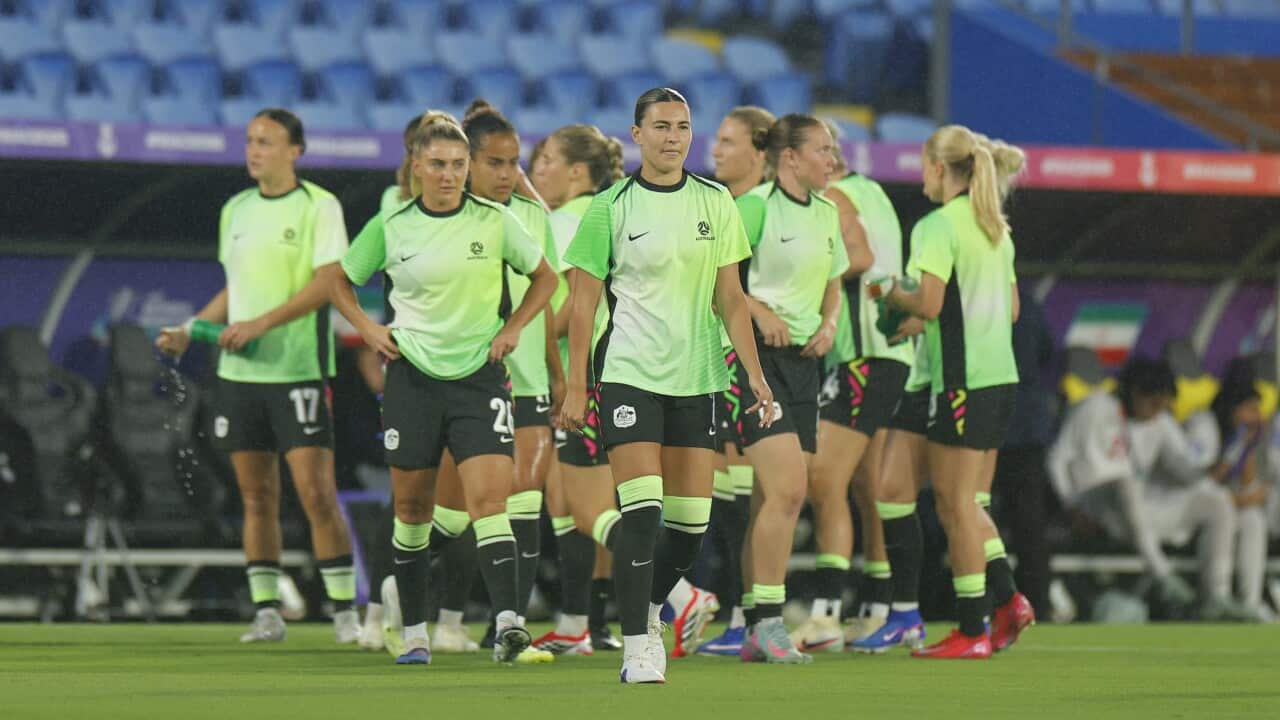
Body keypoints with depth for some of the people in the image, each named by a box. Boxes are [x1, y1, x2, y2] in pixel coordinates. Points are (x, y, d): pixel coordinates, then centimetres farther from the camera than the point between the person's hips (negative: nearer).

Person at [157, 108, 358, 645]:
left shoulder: (319, 207, -4)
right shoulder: (236, 210, 15)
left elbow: (328, 283, -13)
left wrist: (261, 324, -19)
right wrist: (188, 332, 12)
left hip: (299, 369, -6)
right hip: (239, 372, 6)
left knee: (316, 491, -9)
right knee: (256, 495, 5)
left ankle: (345, 612, -3)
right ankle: (266, 611, 9)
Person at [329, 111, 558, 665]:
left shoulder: (494, 221, -1)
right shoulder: (389, 228, -1)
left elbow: (544, 277, 13)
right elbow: (341, 284, 14)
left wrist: (513, 327, 1)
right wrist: (370, 330, -1)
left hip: (479, 375, -1)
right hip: (412, 375, 1)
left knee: (489, 498, -15)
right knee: (412, 506, 6)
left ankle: (507, 620, -25)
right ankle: (414, 633, 16)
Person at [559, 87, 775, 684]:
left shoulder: (715, 203, 8)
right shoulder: (610, 208, -2)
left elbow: (730, 297, 12)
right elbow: (583, 301, 2)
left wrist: (755, 373, 5)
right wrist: (576, 387, -2)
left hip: (696, 378, 4)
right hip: (629, 372, -4)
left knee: (691, 522, 2)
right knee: (641, 511, -14)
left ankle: (647, 609, 27)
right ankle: (637, 647, -9)